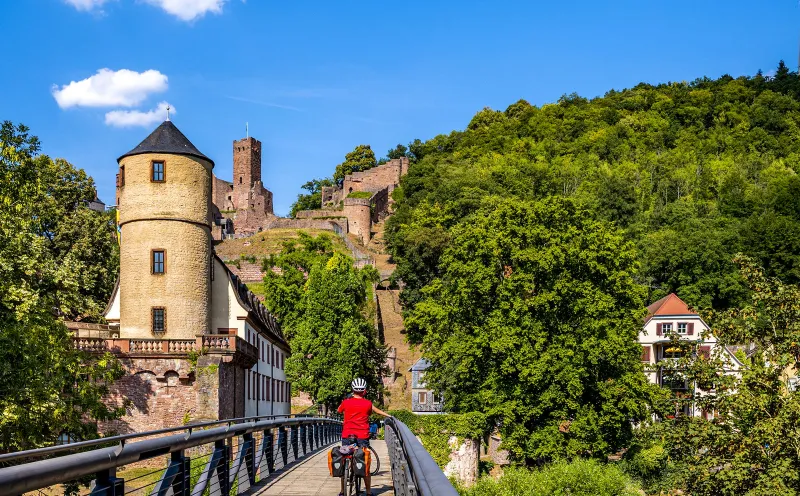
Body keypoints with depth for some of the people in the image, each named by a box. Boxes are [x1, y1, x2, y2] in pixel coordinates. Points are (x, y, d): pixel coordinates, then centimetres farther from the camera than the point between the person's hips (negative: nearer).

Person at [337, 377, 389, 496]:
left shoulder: (346, 402, 0)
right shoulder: (368, 403, -1)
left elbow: (339, 410, 21)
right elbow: (377, 411, 18)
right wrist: (388, 415, 38)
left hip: (347, 436, 1)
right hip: (362, 436, -1)